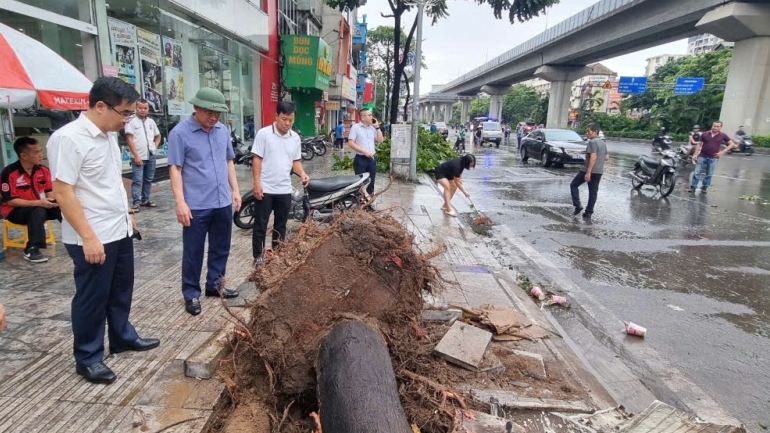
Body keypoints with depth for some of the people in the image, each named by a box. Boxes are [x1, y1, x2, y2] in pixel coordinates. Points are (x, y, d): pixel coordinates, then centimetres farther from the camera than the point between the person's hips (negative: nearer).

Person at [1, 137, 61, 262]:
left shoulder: (43, 170, -4)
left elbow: (49, 191, 5)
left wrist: (52, 200, -19)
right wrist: (38, 202, -29)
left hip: (40, 207, 5)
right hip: (15, 211, -5)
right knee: (38, 211, -36)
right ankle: (31, 250, -33)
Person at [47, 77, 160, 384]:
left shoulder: (108, 135, 7)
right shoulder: (69, 139, -20)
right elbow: (63, 193, -22)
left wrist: (126, 214, 20)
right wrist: (88, 237, -23)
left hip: (119, 231, 8)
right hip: (92, 238, -8)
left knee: (121, 290, 20)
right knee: (92, 298, 6)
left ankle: (123, 337, 38)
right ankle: (88, 359, 23)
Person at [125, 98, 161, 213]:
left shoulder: (151, 122, 11)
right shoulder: (132, 122, -6)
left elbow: (158, 136, 23)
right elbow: (130, 140, -11)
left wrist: (155, 147, 6)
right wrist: (136, 156, -15)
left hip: (151, 156, 6)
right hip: (139, 157, -6)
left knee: (148, 180, 14)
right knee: (137, 181, -5)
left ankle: (145, 200, 26)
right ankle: (136, 203, -1)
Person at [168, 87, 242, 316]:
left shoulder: (222, 130, 8)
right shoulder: (180, 133, -10)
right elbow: (175, 169, -11)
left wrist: (235, 189, 12)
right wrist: (180, 202, -17)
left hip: (223, 203, 6)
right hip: (196, 206, -6)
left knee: (221, 248, 16)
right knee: (193, 252, 6)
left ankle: (215, 284, 33)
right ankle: (191, 294, 20)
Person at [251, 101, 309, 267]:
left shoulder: (295, 138, 5)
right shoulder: (264, 133, -9)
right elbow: (257, 160, -9)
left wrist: (302, 173, -7)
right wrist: (256, 183, -13)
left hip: (284, 189, 5)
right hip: (265, 189, -4)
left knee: (281, 224, 14)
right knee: (261, 224, 6)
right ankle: (258, 256, 17)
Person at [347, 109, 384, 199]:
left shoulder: (372, 128, 11)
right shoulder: (355, 127, -5)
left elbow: (380, 140, 10)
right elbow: (350, 143, -12)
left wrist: (377, 127, 3)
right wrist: (364, 151, -17)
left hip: (371, 159, 5)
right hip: (360, 159, -5)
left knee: (371, 182, 11)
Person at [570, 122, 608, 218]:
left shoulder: (592, 142, -14)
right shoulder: (603, 142, 14)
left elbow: (593, 157, -22)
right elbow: (606, 157, 19)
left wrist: (588, 172, -24)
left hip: (590, 170, -8)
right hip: (599, 171, 8)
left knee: (573, 185, 6)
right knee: (593, 191, 9)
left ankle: (578, 205, -3)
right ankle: (589, 212, 12)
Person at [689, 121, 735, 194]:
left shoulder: (723, 135, -1)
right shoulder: (705, 134, -1)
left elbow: (732, 144, 5)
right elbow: (699, 144, 4)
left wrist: (723, 152, -7)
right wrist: (695, 154, -4)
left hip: (713, 158, 0)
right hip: (702, 156, 0)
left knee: (709, 174, 8)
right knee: (697, 173, -2)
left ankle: (704, 188, 18)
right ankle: (693, 187, 3)